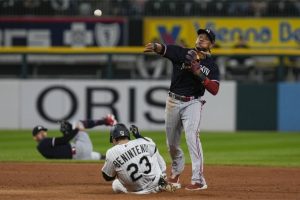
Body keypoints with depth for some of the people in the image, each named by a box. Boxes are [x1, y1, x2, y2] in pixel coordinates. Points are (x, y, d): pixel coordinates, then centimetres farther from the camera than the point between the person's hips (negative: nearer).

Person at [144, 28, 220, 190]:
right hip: (173, 102, 2)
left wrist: (199, 73, -22)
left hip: (193, 103, -2)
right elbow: (163, 49, -20)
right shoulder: (182, 53, -1)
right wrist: (155, 47, -44)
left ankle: (198, 180, -23)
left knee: (192, 136, -21)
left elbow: (214, 90, -12)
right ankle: (176, 171, 42)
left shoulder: (212, 66, -1)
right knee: (172, 142, 13)